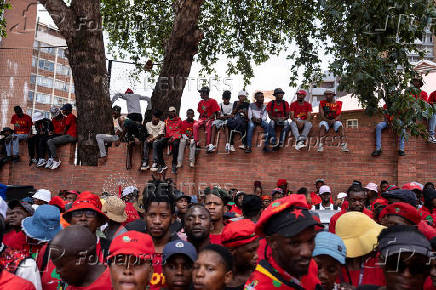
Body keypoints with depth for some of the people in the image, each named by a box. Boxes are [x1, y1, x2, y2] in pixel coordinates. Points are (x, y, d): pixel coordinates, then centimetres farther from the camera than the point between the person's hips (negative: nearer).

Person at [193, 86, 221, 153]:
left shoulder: (212, 101, -1)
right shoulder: (200, 102, 18)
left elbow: (214, 113, -5)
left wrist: (208, 119, -17)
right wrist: (199, 119, 2)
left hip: (210, 119, -5)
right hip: (202, 119, 5)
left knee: (208, 126, -37)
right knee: (195, 125, -26)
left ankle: (208, 145, -37)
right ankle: (196, 142, -28)